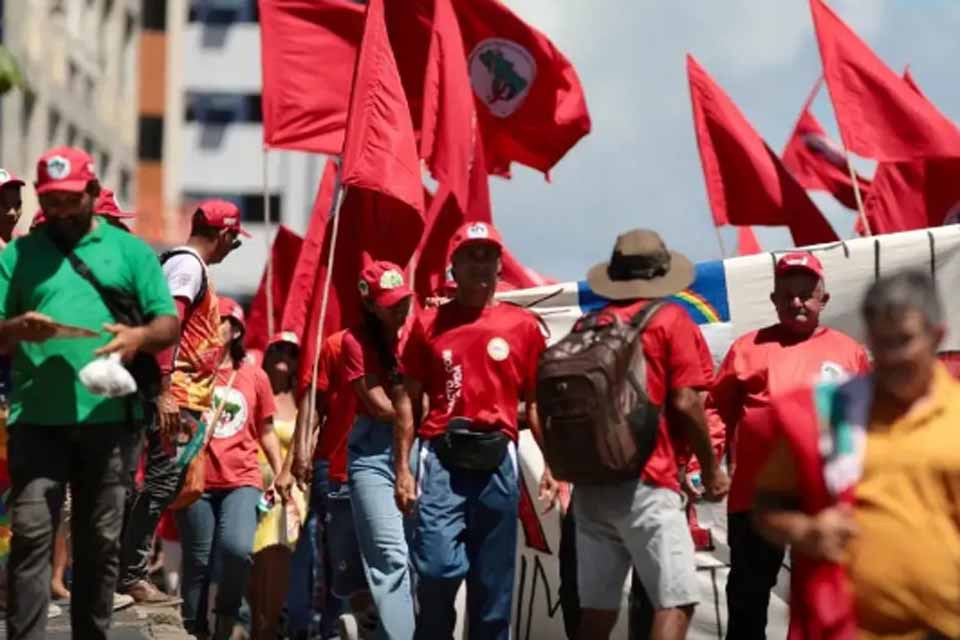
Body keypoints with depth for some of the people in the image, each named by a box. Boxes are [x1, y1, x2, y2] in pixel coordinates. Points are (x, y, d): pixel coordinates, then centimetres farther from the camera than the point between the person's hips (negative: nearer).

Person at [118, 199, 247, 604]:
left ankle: (131, 569, 12)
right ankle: (132, 575, -10)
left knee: (167, 480, 10)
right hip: (176, 398, -10)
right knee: (163, 479, -11)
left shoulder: (192, 266, 21)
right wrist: (165, 393, -27)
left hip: (183, 401, 10)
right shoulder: (187, 265, -9)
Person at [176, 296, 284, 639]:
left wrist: (280, 473, 9)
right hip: (196, 480, 0)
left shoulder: (254, 375, 10)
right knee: (197, 561, 3)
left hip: (242, 479, 0)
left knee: (237, 548, -22)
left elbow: (266, 431, 17)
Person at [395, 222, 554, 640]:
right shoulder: (428, 323, 8)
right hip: (442, 457, -1)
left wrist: (553, 465, 1)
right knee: (437, 567, -14)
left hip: (496, 459, 1)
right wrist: (402, 467, 2)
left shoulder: (523, 326, 7)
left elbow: (536, 402, 10)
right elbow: (407, 398, 9)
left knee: (493, 579, 4)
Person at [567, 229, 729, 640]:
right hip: (644, 482, -6)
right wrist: (711, 467, 3)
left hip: (589, 482, 6)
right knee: (676, 601, -5)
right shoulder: (669, 320, -1)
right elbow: (685, 402, -8)